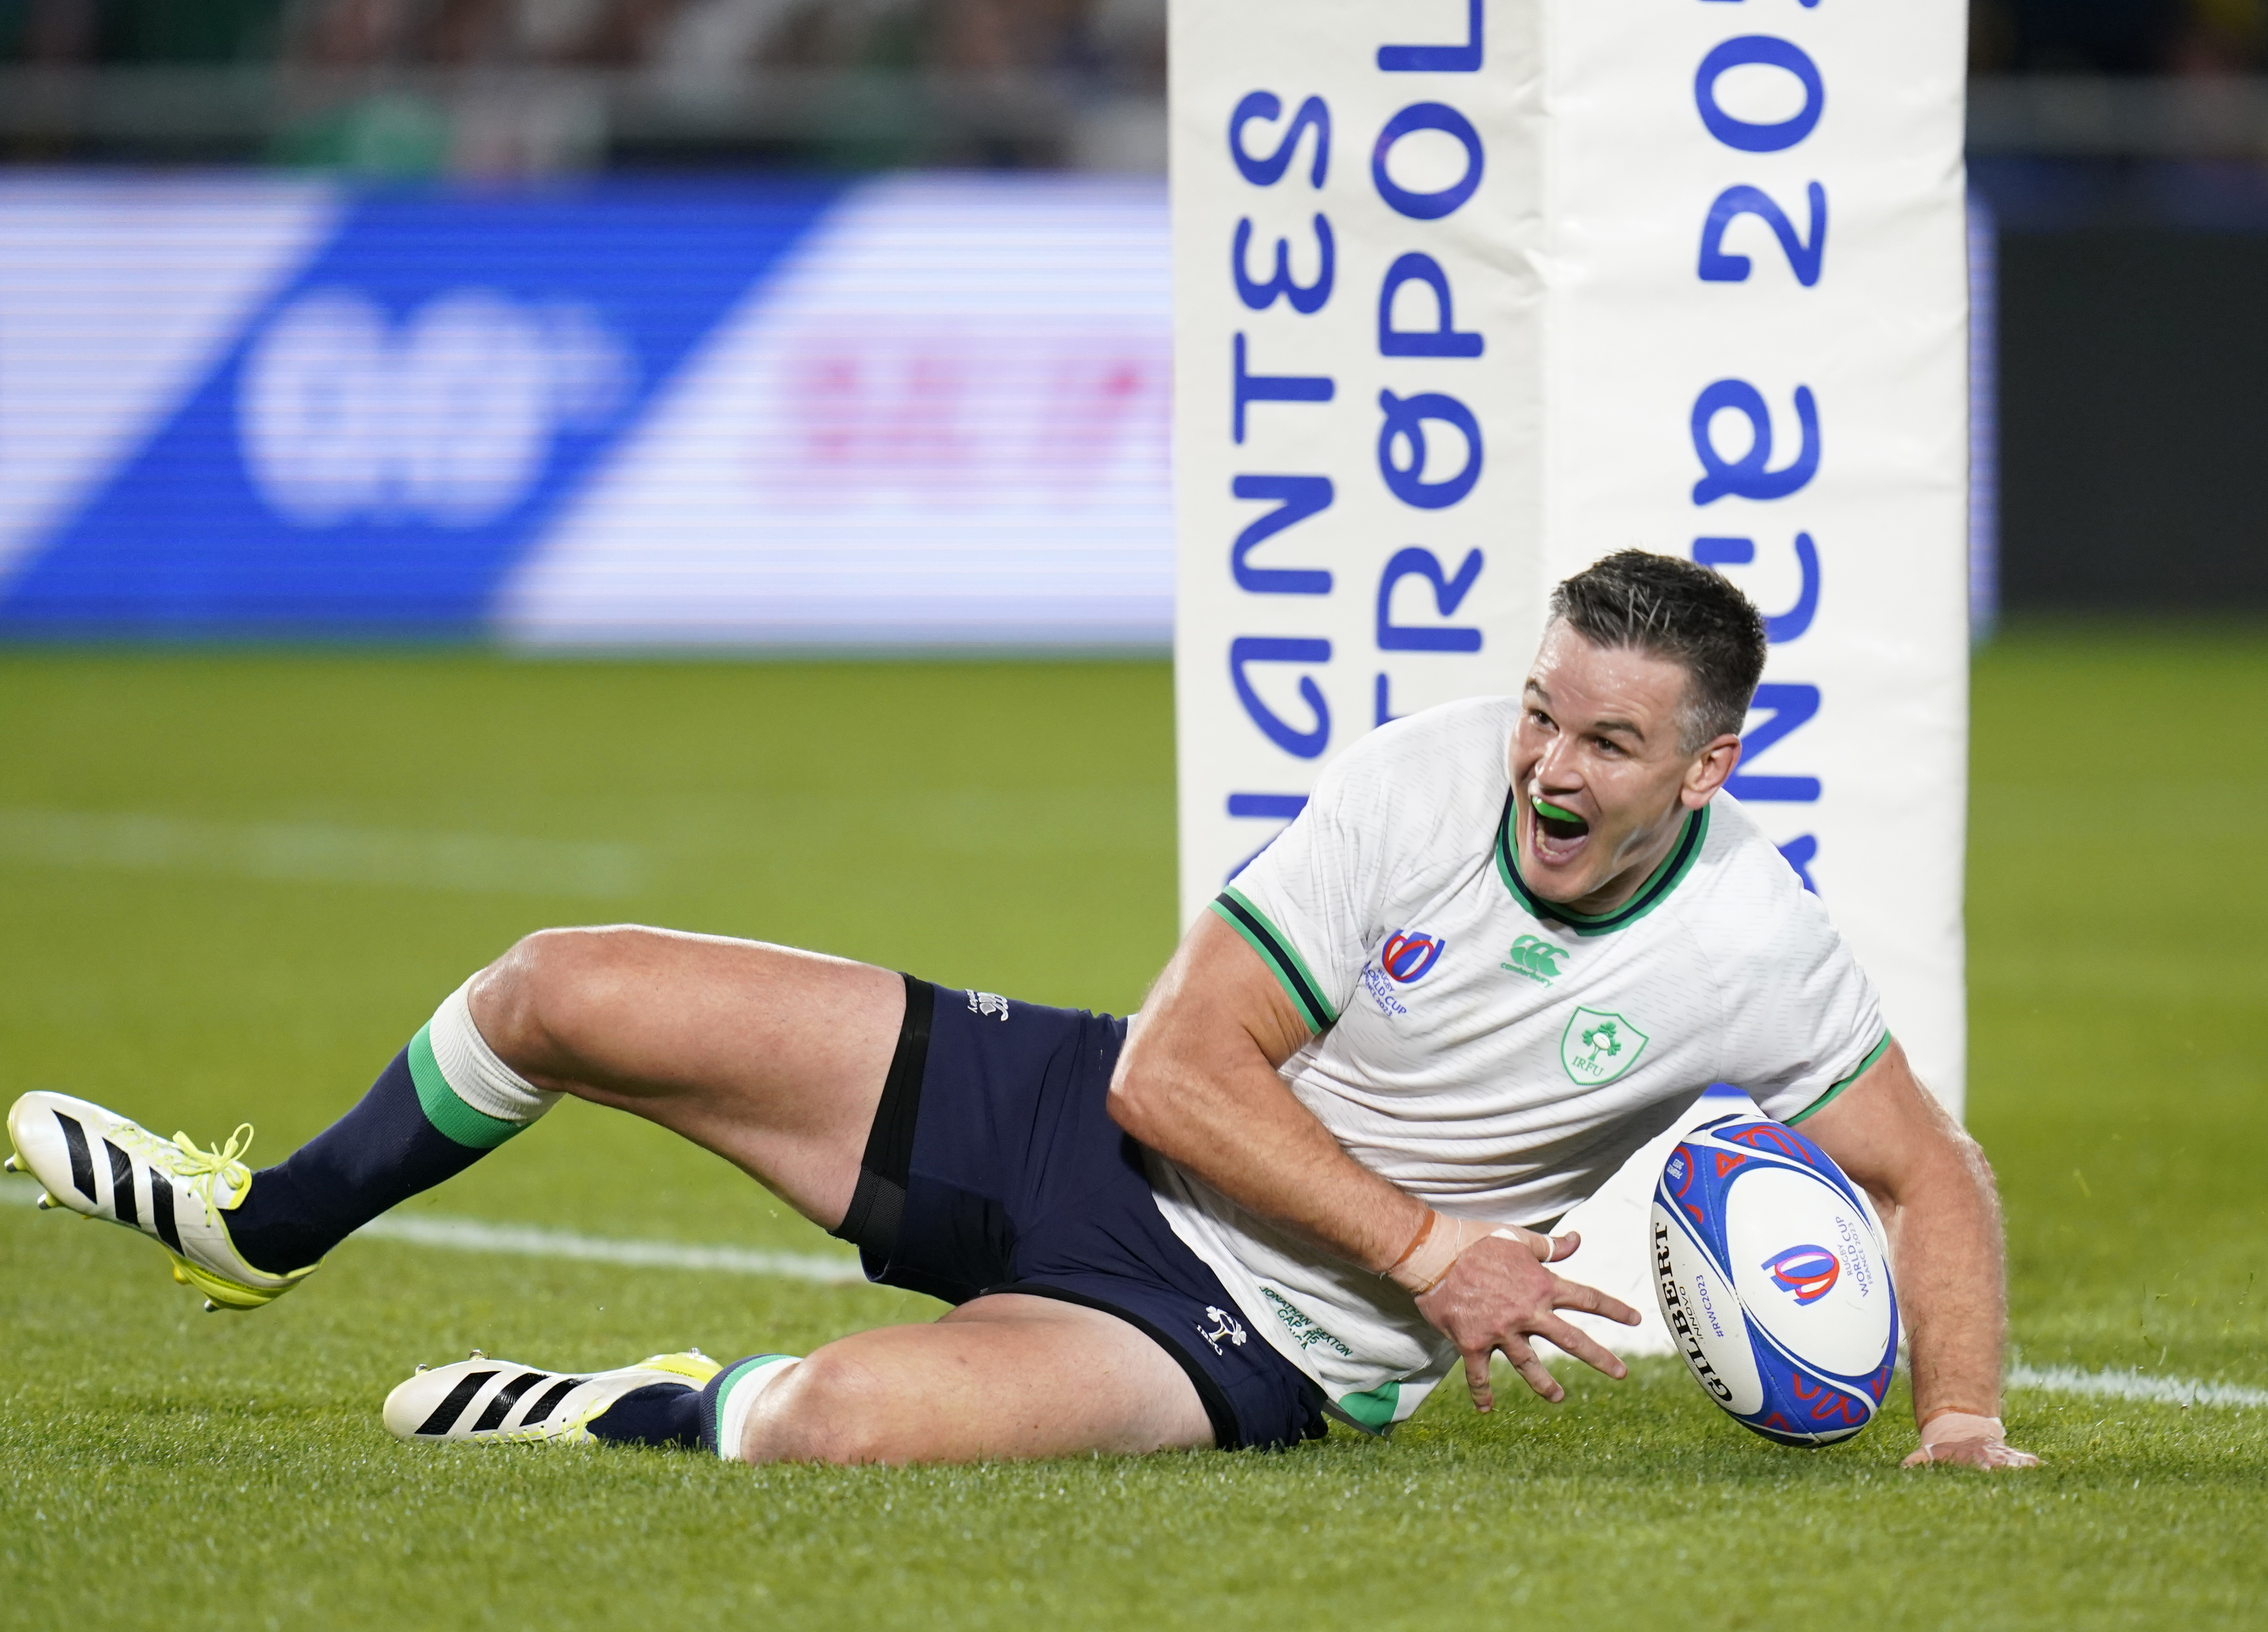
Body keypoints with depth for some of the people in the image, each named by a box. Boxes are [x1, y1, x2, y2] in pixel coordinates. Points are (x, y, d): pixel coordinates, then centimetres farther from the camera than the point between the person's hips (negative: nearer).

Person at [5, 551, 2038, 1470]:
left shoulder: (1757, 956, -17)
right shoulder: (1423, 783, -14)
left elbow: (1933, 1172, -1)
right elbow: (1180, 1066, -13)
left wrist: (1963, 1416, -16)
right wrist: (1429, 1249, -20)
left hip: (1246, 1335, -3)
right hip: (1090, 1122, 3)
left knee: (839, 1421, -35)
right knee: (566, 991, 0)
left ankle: (645, 1418, 3)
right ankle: (266, 1229, 29)